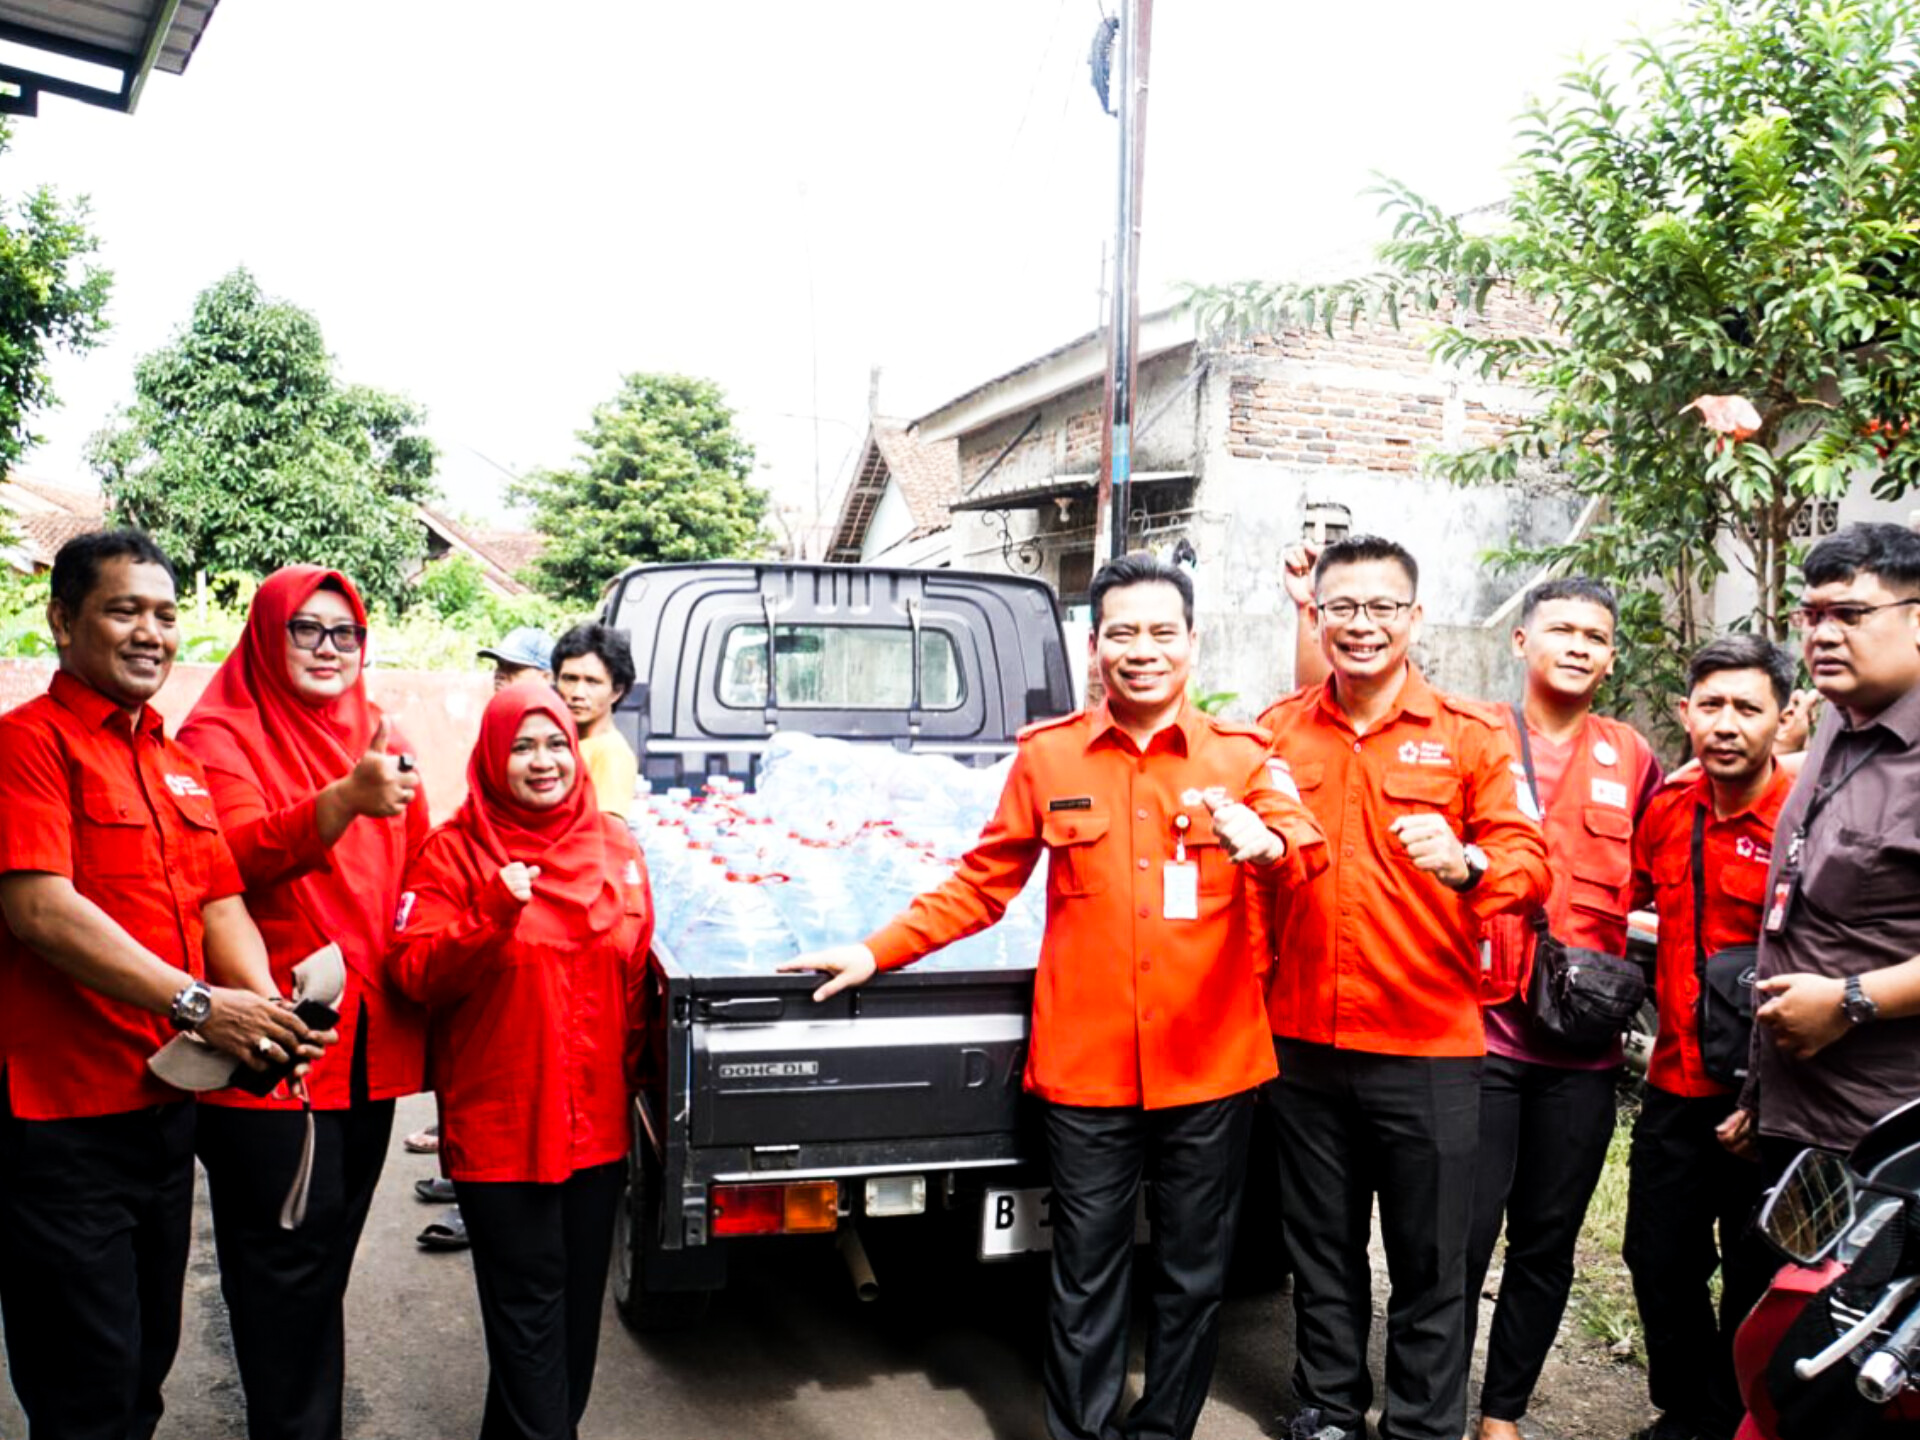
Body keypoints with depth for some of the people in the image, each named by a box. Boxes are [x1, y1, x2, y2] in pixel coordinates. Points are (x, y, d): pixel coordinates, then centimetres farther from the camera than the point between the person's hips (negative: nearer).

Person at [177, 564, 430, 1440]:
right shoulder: (220, 735, -5)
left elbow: (412, 864, 24)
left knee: (332, 1239, 16)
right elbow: (236, 854, -24)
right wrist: (345, 800, -39)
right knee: (287, 1248, -1)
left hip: (368, 1033, 6)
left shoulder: (377, 736, 14)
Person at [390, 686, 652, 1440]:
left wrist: (637, 1080, 15)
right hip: (501, 1123, -4)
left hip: (597, 1120, 4)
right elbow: (416, 975, -12)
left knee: (579, 1299, 15)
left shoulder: (615, 847, 5)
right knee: (529, 1307, 1)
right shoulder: (456, 850, -6)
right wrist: (493, 920, -27)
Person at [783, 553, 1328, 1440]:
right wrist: (876, 954, 3)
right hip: (1086, 1070, 0)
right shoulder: (1048, 757, 4)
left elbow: (1303, 852, -11)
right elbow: (981, 887, 9)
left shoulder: (1240, 756, 3)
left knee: (1192, 1281, 14)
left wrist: (1267, 842, -34)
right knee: (1086, 1283, 9)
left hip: (1210, 1068, 1)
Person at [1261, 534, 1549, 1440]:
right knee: (1321, 1252, 17)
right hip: (1303, 1041, 3)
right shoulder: (1277, 731, 6)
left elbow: (1528, 864, -11)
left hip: (1428, 1045, -3)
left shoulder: (1472, 736, -2)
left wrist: (1466, 863, -30)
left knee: (1429, 1264, 6)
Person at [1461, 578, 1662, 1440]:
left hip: (1583, 1045, 3)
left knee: (1548, 1241, 12)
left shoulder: (1632, 759, 9)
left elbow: (1647, 886, 17)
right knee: (1463, 1235, -1)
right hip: (1479, 1029, -3)